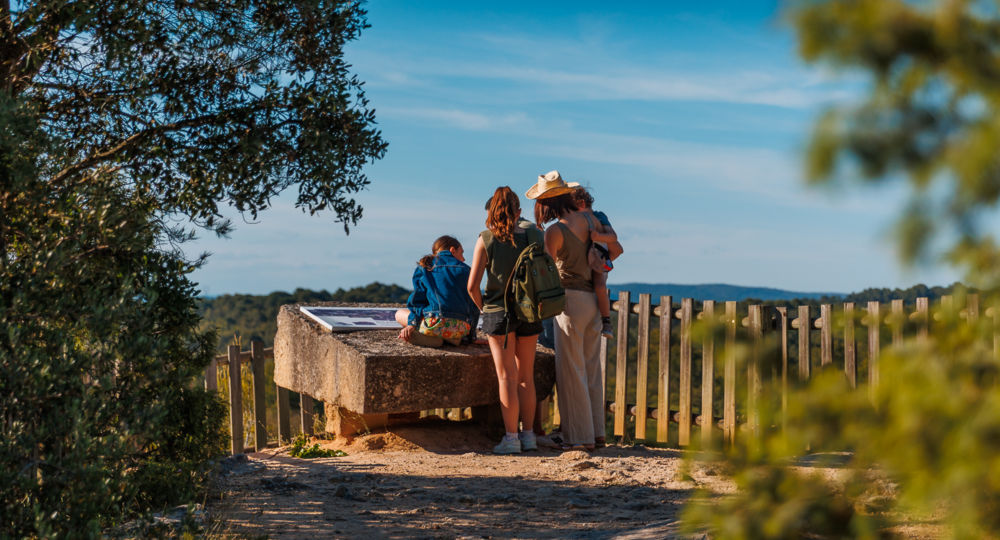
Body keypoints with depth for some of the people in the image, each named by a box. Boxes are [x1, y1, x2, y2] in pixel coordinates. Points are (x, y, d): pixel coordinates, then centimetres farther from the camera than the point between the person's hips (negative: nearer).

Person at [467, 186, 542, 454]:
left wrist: (484, 307, 7)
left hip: (498, 312, -2)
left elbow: (472, 286, -10)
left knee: (507, 377, 2)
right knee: (526, 377, 12)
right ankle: (528, 435, 18)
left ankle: (511, 438, 1)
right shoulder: (531, 235, -2)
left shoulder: (486, 240, -7)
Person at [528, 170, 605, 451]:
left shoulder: (554, 231, -13)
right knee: (591, 368, 14)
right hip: (593, 300, 7)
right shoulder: (587, 220, 5)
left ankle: (580, 437, 3)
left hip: (570, 301, -7)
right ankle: (596, 432, 20)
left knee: (571, 371, 0)